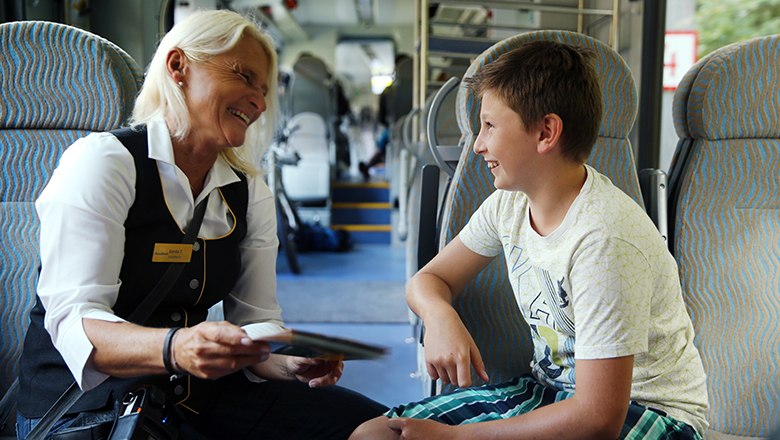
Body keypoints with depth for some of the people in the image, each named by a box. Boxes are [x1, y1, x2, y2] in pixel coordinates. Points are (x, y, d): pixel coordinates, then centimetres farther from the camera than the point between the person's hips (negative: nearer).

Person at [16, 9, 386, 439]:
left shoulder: (250, 192, 8)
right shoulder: (102, 162, -10)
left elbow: (254, 323, 5)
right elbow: (73, 320, -19)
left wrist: (293, 362, -18)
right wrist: (175, 348, -39)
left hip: (199, 395, 6)